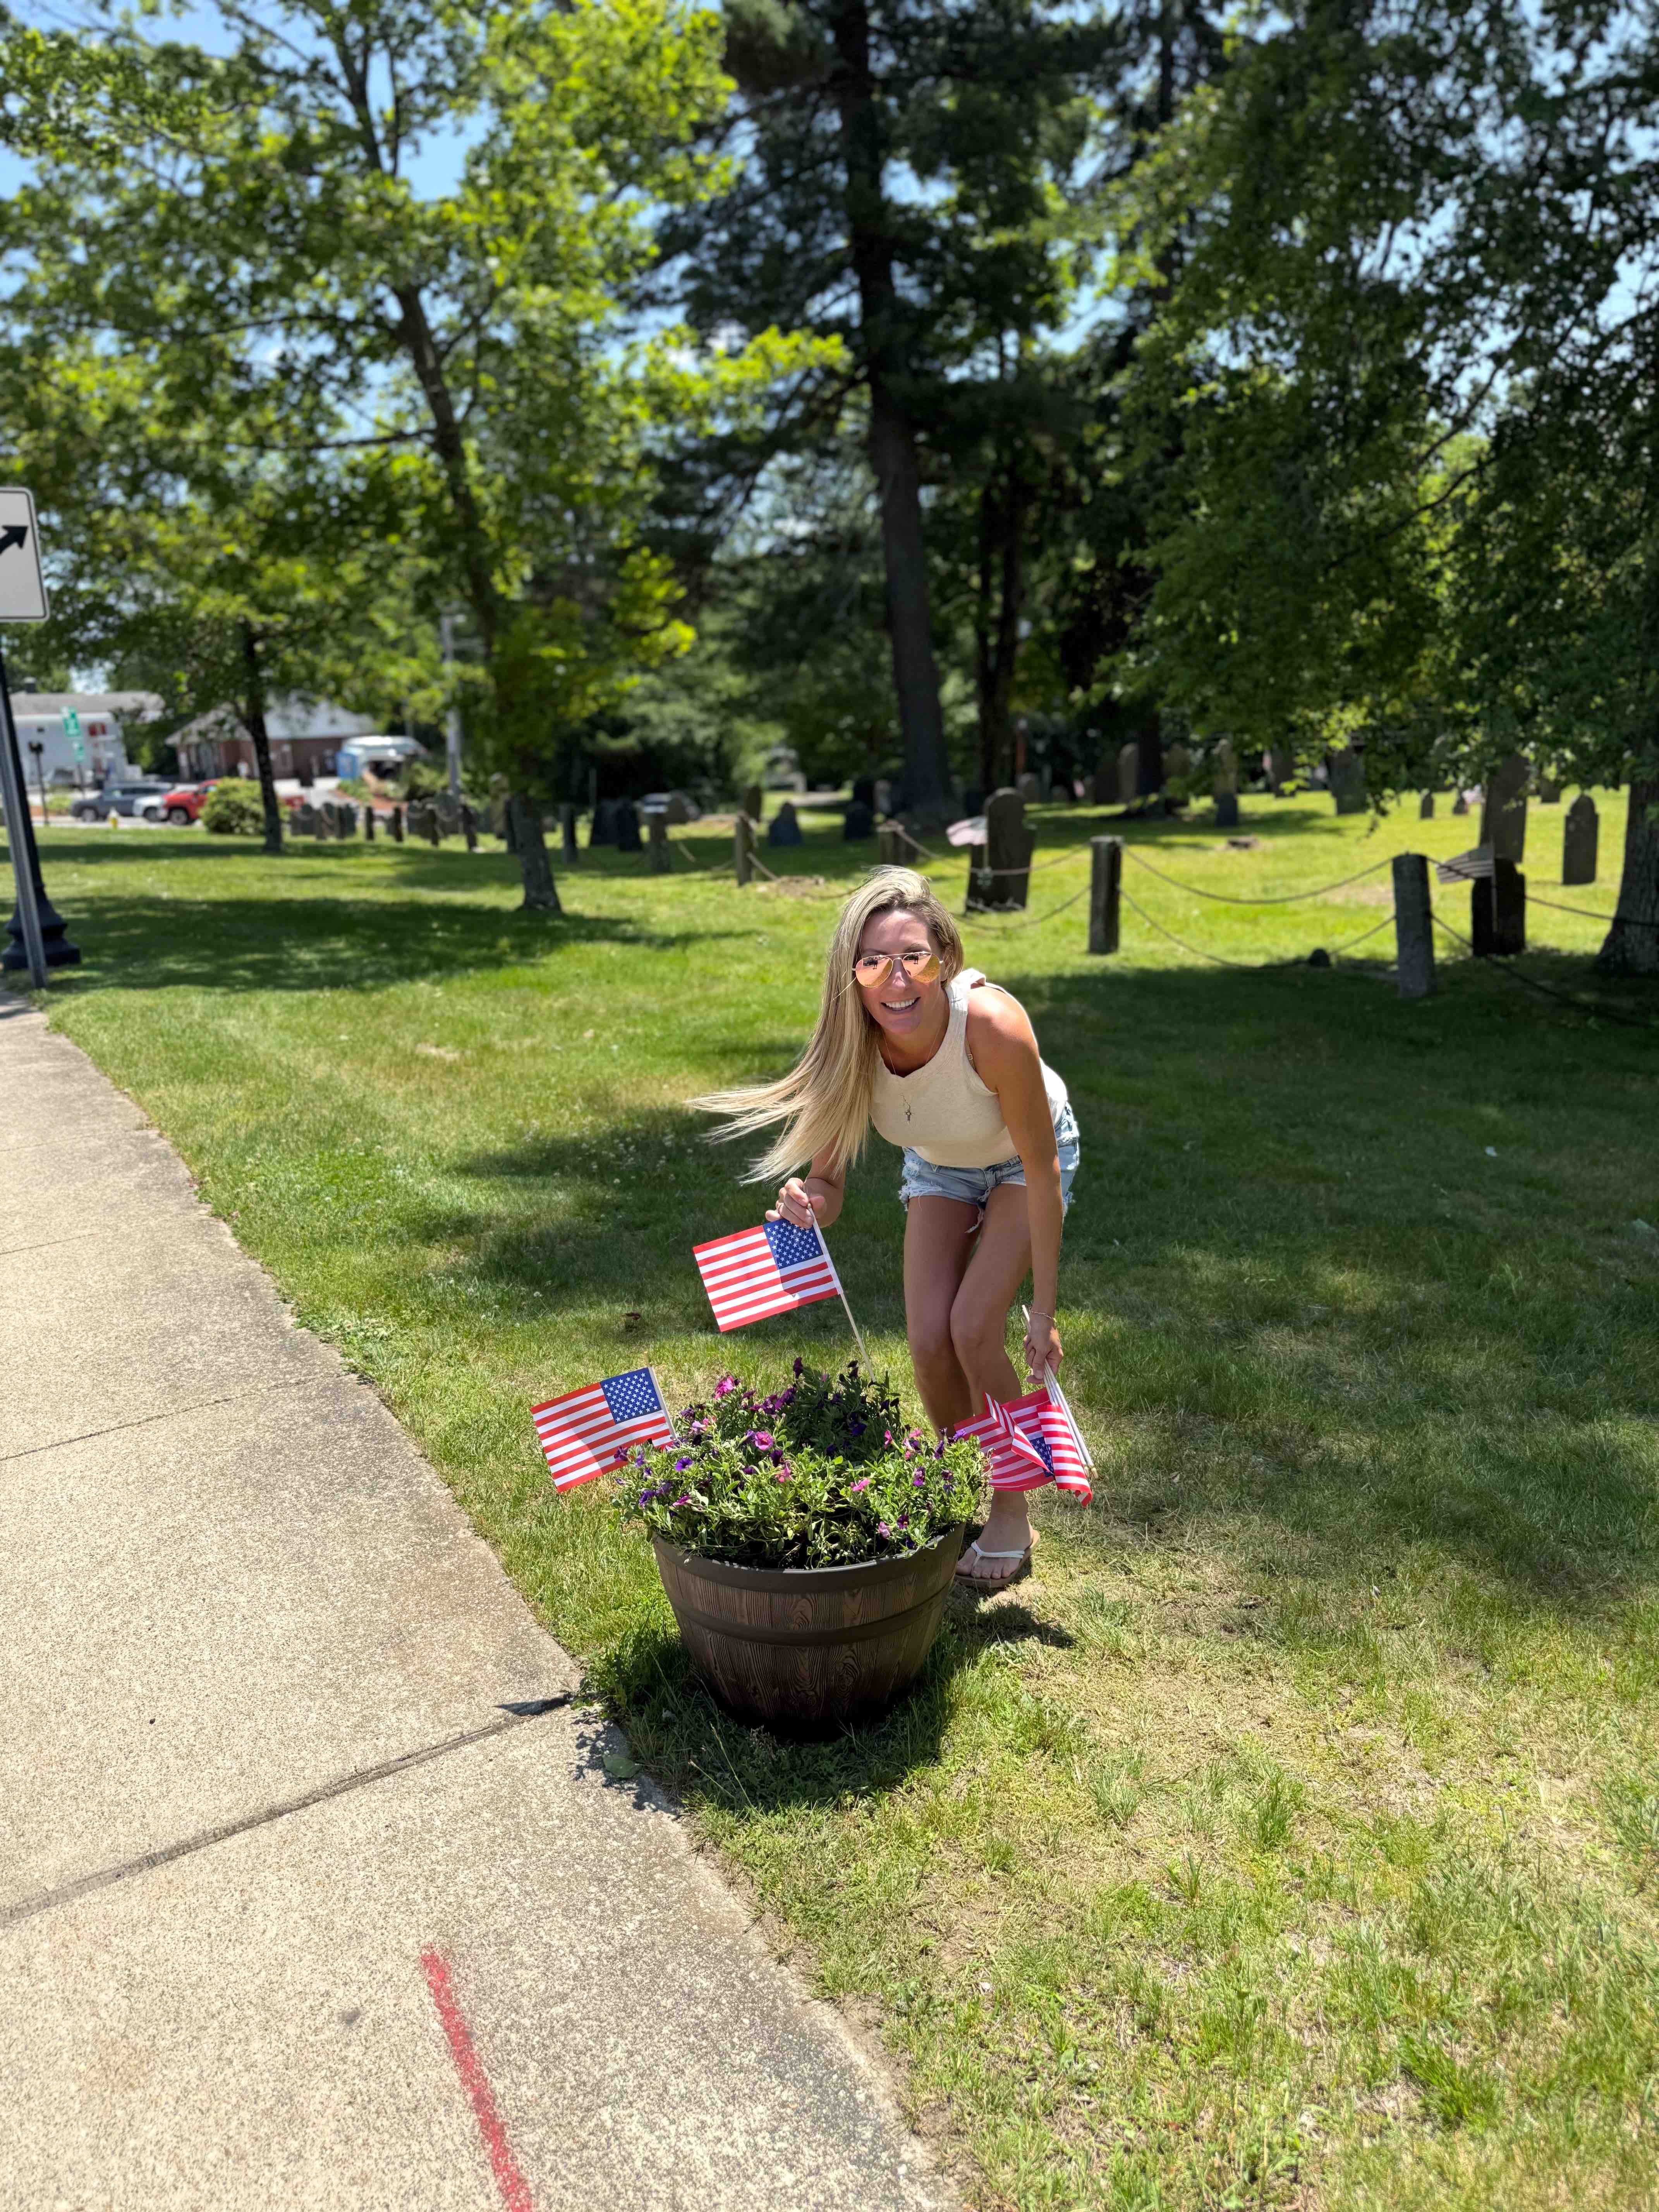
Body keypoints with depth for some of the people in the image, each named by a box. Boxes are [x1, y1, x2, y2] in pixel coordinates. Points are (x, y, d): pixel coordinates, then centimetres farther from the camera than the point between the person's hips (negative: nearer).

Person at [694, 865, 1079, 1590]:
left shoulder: (993, 1026, -41)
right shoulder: (850, 1045, -32)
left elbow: (1041, 1171, -29)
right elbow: (827, 1182, -22)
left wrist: (1044, 1308, -24)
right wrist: (807, 1204, -47)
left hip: (1021, 1159, -3)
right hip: (938, 1165, 3)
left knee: (974, 1331, -16)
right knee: (929, 1340, -9)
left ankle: (1011, 1516, 8)